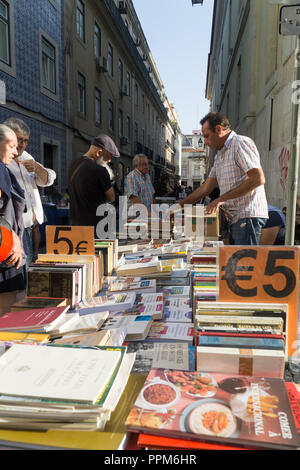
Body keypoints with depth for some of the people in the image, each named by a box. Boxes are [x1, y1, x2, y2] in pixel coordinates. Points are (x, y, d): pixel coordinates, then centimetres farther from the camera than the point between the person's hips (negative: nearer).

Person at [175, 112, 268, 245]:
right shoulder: (219, 155, 21)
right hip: (235, 219, 9)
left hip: (248, 216, -9)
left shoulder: (241, 143, -7)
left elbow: (258, 179, -18)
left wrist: (222, 199, -18)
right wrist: (180, 205, 14)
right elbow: (206, 188, 21)